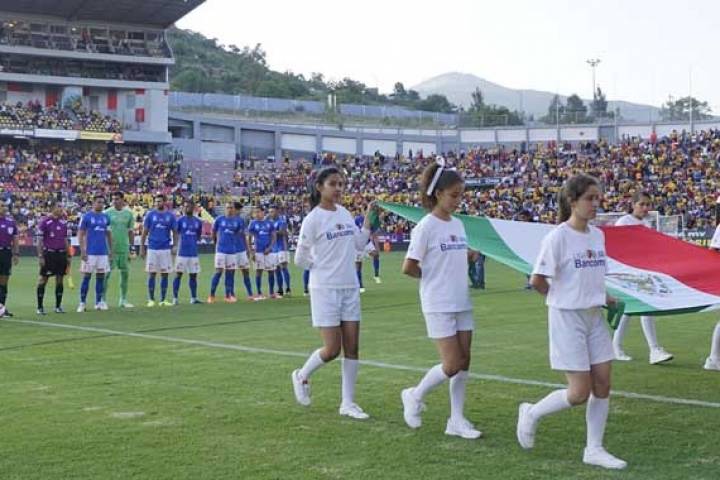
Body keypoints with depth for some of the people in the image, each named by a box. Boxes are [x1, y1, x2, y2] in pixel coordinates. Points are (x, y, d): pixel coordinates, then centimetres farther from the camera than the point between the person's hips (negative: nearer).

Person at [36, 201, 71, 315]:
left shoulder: (64, 222, 10)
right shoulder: (45, 222, -5)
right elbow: (39, 240, -5)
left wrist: (68, 255, 12)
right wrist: (40, 256, -10)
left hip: (61, 254, 5)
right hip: (48, 254, -5)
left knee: (60, 280, 7)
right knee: (43, 280, -1)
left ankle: (58, 306, 15)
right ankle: (40, 307, 4)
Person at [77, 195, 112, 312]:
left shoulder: (106, 217, 10)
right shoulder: (86, 217, -3)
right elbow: (80, 234, -3)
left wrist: (110, 250, 11)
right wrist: (82, 251, -10)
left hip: (103, 253, 4)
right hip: (90, 252, -4)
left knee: (101, 277, 7)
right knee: (86, 277, -2)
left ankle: (99, 302, 14)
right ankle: (82, 303, 4)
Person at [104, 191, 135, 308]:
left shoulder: (129, 213, 6)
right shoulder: (108, 213, -3)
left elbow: (131, 231, 12)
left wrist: (131, 248, 9)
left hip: (124, 248, 3)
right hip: (110, 248, -3)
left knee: (125, 273, 7)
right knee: (107, 273, -3)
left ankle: (123, 300, 18)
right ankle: (103, 299, 5)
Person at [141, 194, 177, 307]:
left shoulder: (170, 216, 4)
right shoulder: (150, 214, 2)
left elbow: (174, 232, 8)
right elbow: (145, 232, 5)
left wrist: (174, 246, -3)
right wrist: (142, 247, 1)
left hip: (166, 249, 1)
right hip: (152, 249, -1)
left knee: (164, 274, 4)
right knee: (152, 274, 2)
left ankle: (163, 300, 10)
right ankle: (151, 299, 9)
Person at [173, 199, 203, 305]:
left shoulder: (198, 221, 8)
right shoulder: (180, 220, -2)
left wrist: (192, 241, 6)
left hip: (194, 253, 4)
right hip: (182, 252, -4)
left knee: (193, 275, 6)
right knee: (178, 274, -1)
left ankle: (193, 298, 13)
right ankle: (175, 298, 2)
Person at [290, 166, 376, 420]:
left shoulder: (345, 213, 8)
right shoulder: (313, 219, -10)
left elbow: (359, 244, 16)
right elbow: (300, 259, -5)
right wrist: (323, 267, -1)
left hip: (350, 288, 6)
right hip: (325, 289, -6)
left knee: (352, 347, 4)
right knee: (332, 349, -5)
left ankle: (348, 403, 11)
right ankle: (302, 376, 23)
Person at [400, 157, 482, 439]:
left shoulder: (458, 225, 9)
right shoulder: (426, 227, -12)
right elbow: (408, 268, -11)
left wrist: (470, 256, 1)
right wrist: (433, 277, 0)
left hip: (462, 303, 7)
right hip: (439, 306, -7)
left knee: (464, 362, 5)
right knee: (452, 365, -8)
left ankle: (457, 420, 14)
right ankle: (415, 396, 16)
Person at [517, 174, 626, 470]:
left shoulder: (597, 235, 6)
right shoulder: (558, 237, -16)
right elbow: (537, 281, -13)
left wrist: (601, 296, 4)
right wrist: (561, 298, 0)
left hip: (594, 317, 7)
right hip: (567, 319, -7)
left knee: (603, 385, 5)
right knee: (580, 393, -6)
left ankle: (594, 449, 17)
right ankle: (531, 413, 18)